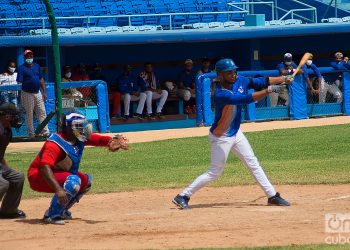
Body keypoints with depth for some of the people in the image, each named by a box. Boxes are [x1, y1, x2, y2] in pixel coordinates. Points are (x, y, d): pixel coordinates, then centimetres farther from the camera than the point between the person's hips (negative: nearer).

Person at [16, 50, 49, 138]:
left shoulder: (37, 66, 10)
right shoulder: (22, 68, -7)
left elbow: (41, 79, 15)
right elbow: (19, 82, -13)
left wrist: (44, 92, 10)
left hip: (38, 93, 5)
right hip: (27, 94, -5)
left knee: (42, 112, 3)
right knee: (29, 114, 1)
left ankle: (45, 132, 5)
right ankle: (31, 134, 8)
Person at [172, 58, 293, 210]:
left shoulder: (239, 82, -6)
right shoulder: (221, 95, -31)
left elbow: (260, 82, -1)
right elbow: (247, 99, -37)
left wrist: (284, 79, -9)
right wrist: (269, 90, -36)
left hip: (236, 133, 8)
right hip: (221, 138, -8)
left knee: (253, 164, 11)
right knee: (215, 172, -3)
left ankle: (272, 196, 17)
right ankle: (183, 196, 5)